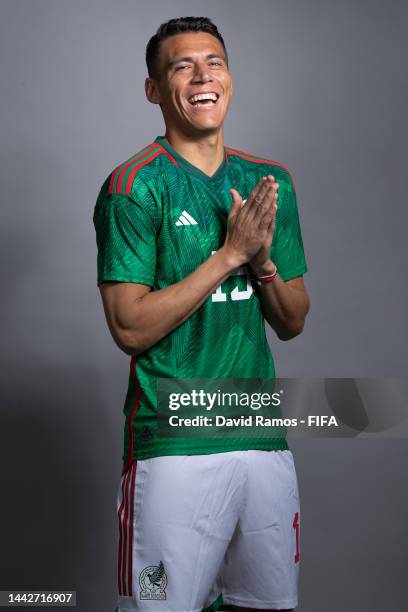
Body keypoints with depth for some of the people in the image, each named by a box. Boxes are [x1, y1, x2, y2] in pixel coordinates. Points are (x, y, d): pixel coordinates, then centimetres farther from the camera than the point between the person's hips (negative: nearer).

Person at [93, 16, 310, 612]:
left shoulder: (270, 181, 10)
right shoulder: (133, 185, -6)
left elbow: (293, 323, 11)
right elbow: (130, 327, -14)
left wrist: (263, 261, -9)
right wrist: (230, 251, -15)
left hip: (263, 434, 5)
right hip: (174, 445, -5)